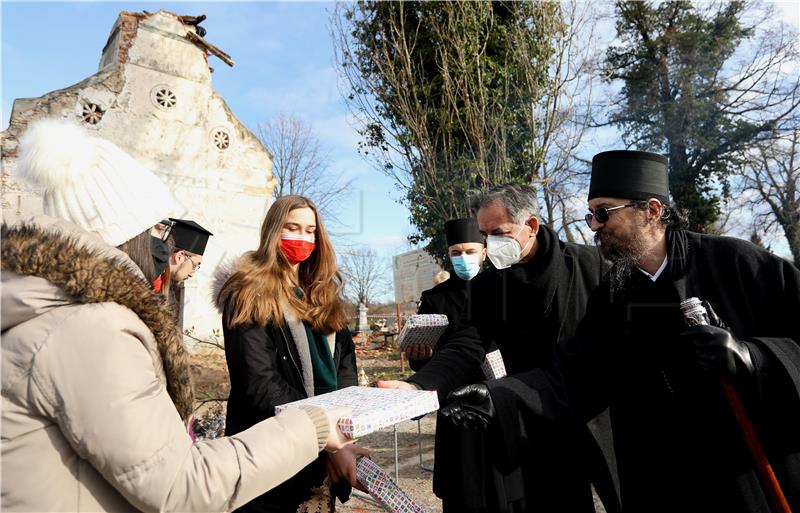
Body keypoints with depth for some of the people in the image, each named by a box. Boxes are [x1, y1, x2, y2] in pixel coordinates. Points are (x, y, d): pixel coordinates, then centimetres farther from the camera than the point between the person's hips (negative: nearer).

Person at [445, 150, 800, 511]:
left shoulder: (735, 262, -12)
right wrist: (499, 396, -25)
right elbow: (570, 373, -10)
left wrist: (749, 355, -29)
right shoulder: (610, 297, -2)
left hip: (762, 475, -3)